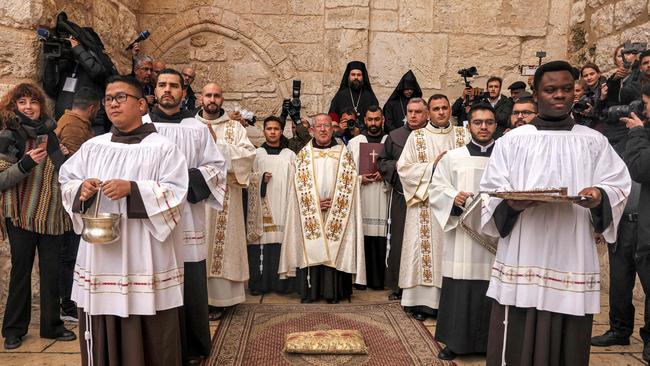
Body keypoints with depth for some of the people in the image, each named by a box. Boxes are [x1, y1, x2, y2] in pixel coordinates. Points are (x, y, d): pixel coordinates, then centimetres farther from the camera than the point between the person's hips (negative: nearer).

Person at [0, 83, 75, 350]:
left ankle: (51, 325, 22)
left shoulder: (50, 133, 4)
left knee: (51, 270, 8)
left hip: (51, 215, 2)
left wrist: (52, 144, -16)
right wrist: (26, 163, -20)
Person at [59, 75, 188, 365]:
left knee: (148, 338, 2)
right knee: (102, 338, 11)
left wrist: (133, 188, -22)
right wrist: (81, 189, -6)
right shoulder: (93, 147, 13)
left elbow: (174, 193, -10)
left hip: (144, 259, -4)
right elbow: (66, 181, 16)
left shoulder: (162, 148, -2)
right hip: (99, 257, 5)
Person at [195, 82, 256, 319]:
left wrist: (217, 143, -11)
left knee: (220, 240, 0)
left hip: (224, 195, -1)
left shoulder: (235, 128, 9)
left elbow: (248, 154, -6)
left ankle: (216, 299, 8)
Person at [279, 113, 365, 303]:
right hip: (310, 213, 1)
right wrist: (315, 202, -10)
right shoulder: (304, 154, 7)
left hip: (337, 213, 0)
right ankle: (309, 291, 8)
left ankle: (333, 291, 9)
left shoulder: (344, 153, 6)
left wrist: (333, 202, -11)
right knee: (310, 249, -1)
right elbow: (300, 184, 2)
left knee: (334, 250, 0)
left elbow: (349, 183, 1)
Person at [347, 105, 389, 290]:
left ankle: (380, 279, 8)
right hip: (360, 198, 0)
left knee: (381, 241, -2)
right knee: (362, 239, -1)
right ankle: (362, 279, 9)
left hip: (383, 198, 0)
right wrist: (360, 179, -8)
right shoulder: (354, 143, 11)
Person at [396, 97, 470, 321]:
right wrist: (433, 166, -11)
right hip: (425, 202, -1)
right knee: (424, 248, -1)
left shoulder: (463, 135, 11)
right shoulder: (416, 137, 6)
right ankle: (422, 300, 6)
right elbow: (403, 168, -2)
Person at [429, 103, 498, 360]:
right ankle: (455, 341, 13)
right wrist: (454, 197, -14)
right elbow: (436, 189, 4)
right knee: (459, 288, 1)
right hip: (461, 234, 0)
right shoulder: (452, 157, 9)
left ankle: (491, 342, 17)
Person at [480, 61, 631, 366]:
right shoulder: (512, 141, 8)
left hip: (573, 260, 1)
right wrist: (510, 202, -18)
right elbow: (491, 191, 3)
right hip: (522, 259, -1)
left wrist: (600, 196, -15)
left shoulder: (594, 142, 12)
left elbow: (619, 185, 7)